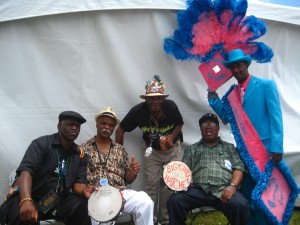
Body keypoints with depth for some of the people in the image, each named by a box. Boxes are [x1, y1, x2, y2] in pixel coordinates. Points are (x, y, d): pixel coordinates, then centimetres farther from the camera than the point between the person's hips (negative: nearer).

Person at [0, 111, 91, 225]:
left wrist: (85, 191, -23)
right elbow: (26, 171, -20)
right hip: (32, 197, -4)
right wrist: (26, 201, -39)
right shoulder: (41, 143, -7)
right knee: (23, 215, -37)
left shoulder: (80, 155, 7)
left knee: (82, 205, -25)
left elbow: (78, 184, 4)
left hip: (59, 200, 4)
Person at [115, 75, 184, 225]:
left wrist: (172, 136, -22)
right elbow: (120, 130, -13)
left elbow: (180, 124, -3)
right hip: (152, 150, 0)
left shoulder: (171, 106, -24)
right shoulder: (138, 111, -25)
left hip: (172, 149, 0)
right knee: (151, 185, 0)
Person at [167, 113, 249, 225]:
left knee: (240, 204, -33)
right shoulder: (191, 149, 26)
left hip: (223, 190, 0)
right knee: (175, 200, -28)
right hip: (198, 190, 1)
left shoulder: (229, 147, 24)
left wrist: (233, 185, -9)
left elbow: (238, 168, 12)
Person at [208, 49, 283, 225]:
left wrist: (277, 147, -17)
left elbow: (276, 116, -10)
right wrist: (214, 100, -1)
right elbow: (226, 118, 13)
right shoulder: (232, 91, 11)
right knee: (248, 193, 13)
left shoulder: (266, 85, -5)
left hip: (266, 147, -5)